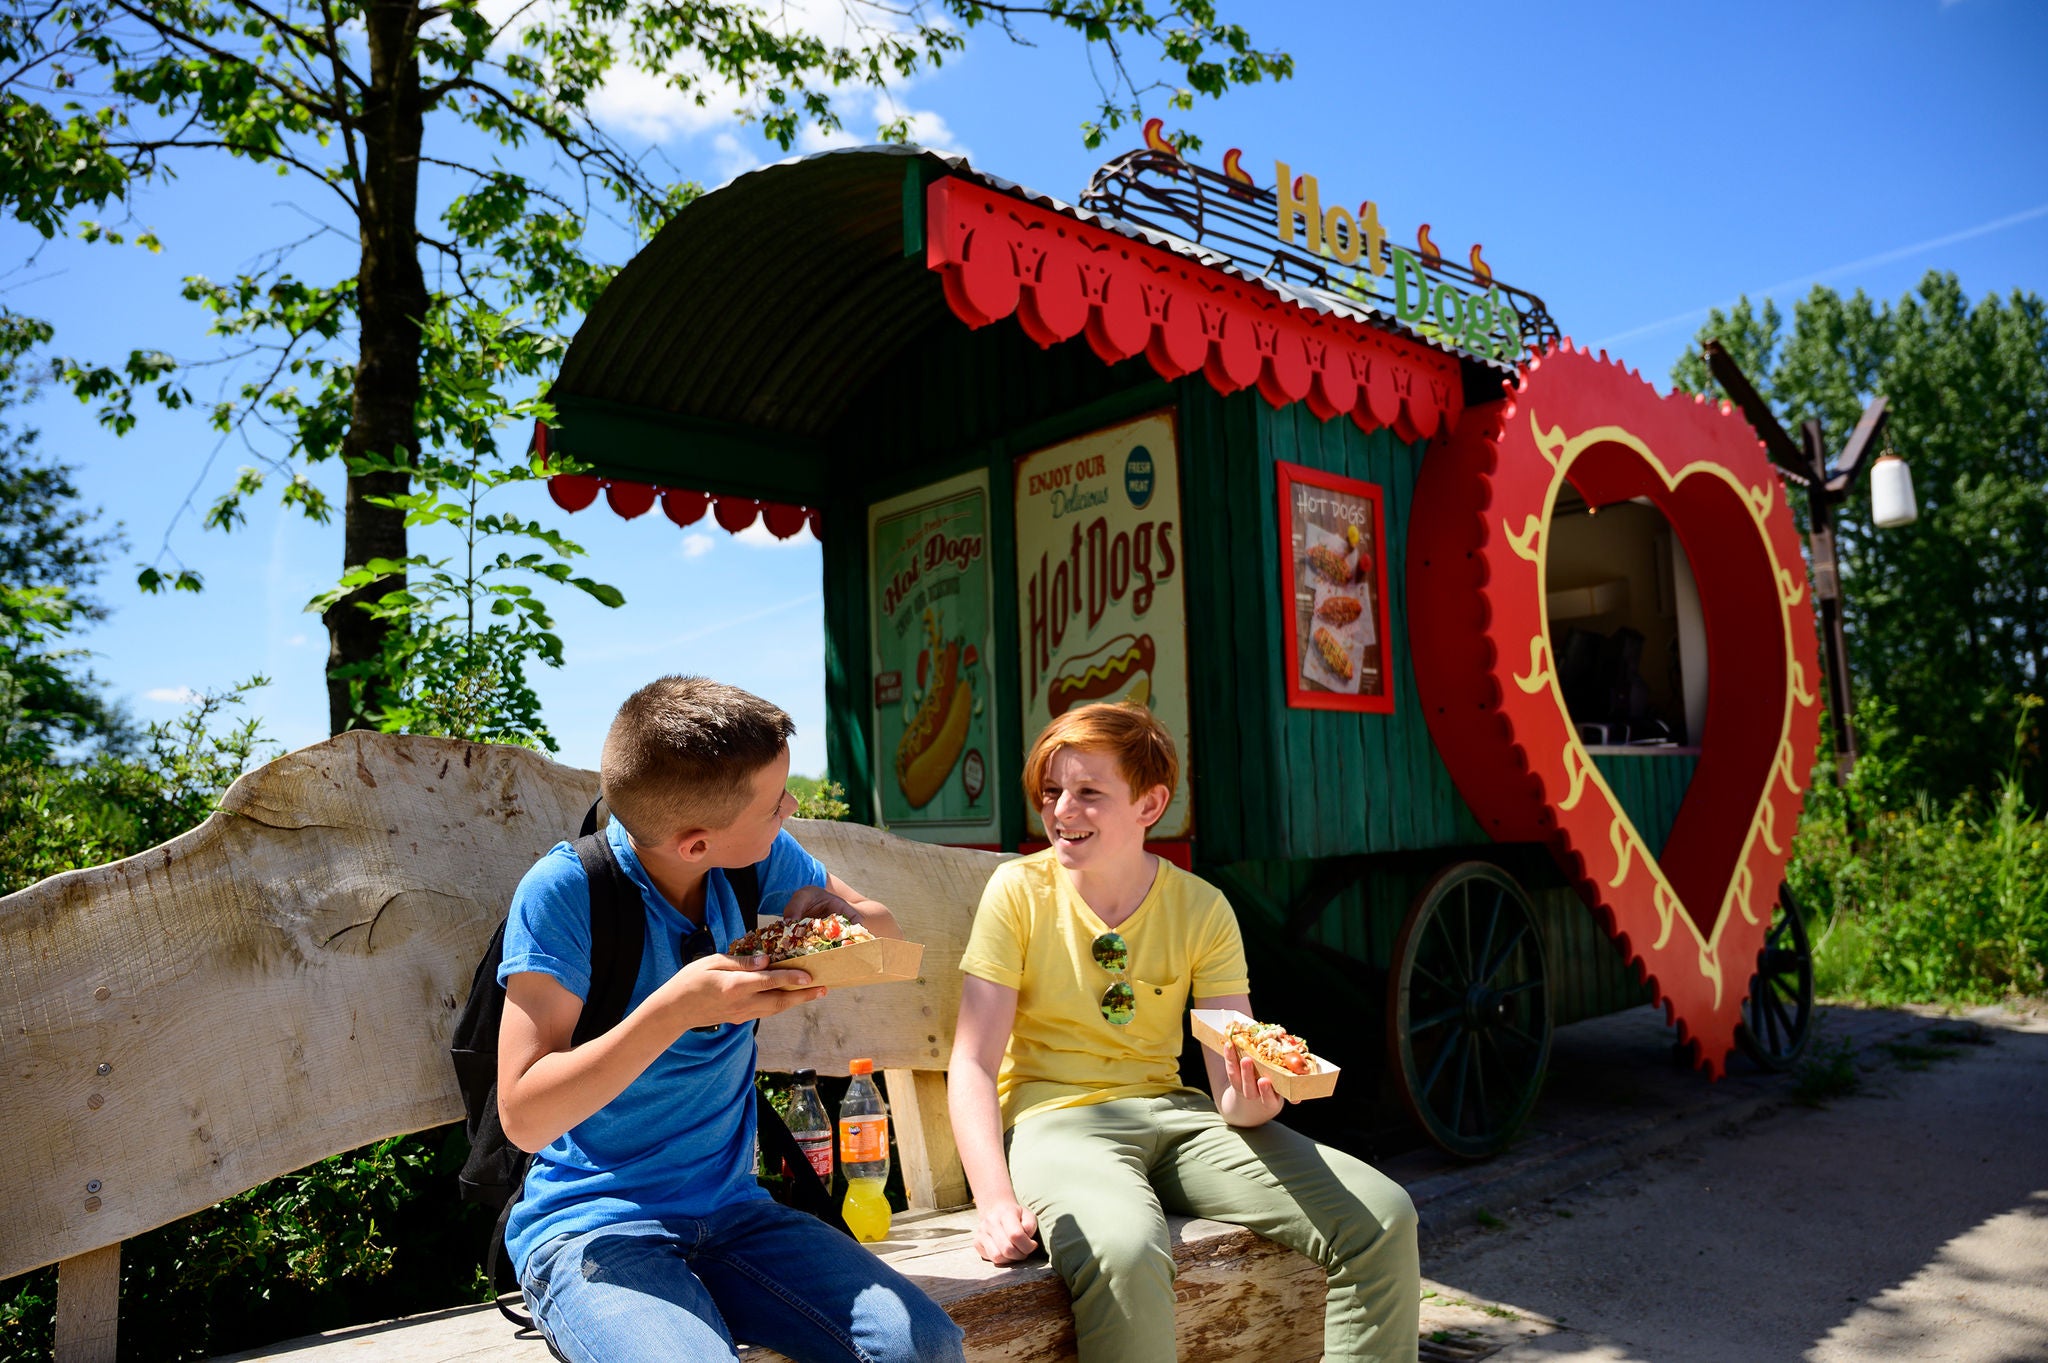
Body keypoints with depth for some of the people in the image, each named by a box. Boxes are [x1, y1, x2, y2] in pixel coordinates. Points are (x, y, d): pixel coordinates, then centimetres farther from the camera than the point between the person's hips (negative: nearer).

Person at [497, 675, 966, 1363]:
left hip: (731, 1212, 4)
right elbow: (523, 1117, -16)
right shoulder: (564, 891, -15)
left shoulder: (762, 860, -1)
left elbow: (886, 934, 13)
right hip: (592, 1225, -4)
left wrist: (842, 913, -11)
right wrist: (675, 1010, -29)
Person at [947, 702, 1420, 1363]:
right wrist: (996, 1201, -24)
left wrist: (1249, 1100, -27)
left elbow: (1234, 1081, -2)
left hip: (1173, 1112, 4)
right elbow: (973, 1064, -9)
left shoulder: (1201, 908, 1)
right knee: (1125, 1253, -38)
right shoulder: (1019, 891, -5)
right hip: (1056, 1117, -3)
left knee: (1383, 1218, -14)